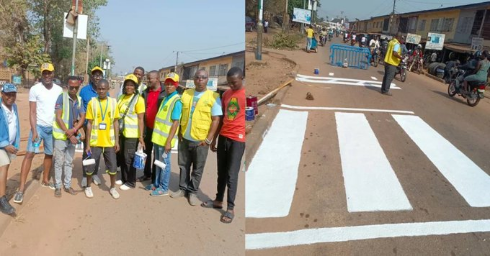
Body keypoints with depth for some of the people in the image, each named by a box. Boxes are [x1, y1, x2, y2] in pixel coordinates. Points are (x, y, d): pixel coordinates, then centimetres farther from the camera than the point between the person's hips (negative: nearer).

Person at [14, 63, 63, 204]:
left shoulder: (59, 90, 2)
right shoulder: (35, 89, -7)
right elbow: (32, 112, -8)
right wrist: (34, 131, -15)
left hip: (53, 128, 4)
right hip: (39, 126, -3)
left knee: (49, 154, 13)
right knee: (30, 154, -9)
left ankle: (45, 180, 29)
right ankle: (21, 188, -7)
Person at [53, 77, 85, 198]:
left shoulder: (79, 100, 4)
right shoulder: (62, 97, -10)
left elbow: (83, 117, 1)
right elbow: (58, 118, -14)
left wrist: (74, 130, -16)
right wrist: (68, 133, -17)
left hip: (73, 136, 4)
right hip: (61, 135, -4)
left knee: (69, 162, 13)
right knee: (59, 162, 4)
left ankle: (67, 185, 23)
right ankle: (57, 187, 15)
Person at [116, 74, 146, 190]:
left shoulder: (138, 99, -11)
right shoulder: (121, 98, 9)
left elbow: (141, 119, -14)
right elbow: (118, 115, 17)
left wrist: (141, 136, -18)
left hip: (132, 134, -6)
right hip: (121, 132, 7)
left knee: (129, 158, 1)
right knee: (121, 157, 14)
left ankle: (131, 182, 15)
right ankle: (124, 179, 30)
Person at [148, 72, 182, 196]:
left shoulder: (176, 101, -15)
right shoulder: (166, 98, 11)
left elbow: (176, 123, -18)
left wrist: (169, 141, -21)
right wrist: (157, 135, 17)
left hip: (165, 139, -8)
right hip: (158, 136, 8)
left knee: (164, 163, 3)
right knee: (158, 162, 18)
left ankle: (163, 188, 15)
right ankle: (157, 184, 31)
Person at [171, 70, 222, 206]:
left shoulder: (213, 97, -7)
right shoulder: (186, 94, 6)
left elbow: (216, 120, -9)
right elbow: (180, 115, 12)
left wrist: (208, 139, -13)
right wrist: (179, 132, 4)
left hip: (201, 140, -4)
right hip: (184, 138, 4)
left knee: (197, 168, 9)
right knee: (184, 165, 15)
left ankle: (193, 192, 23)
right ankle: (183, 188, 31)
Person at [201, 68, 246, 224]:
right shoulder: (226, 94, 11)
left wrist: (244, 137, -14)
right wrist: (214, 139, 16)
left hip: (237, 139, -6)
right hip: (223, 137, 6)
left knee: (231, 175, -3)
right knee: (221, 172, 15)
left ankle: (230, 209, 7)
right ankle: (218, 200, 29)